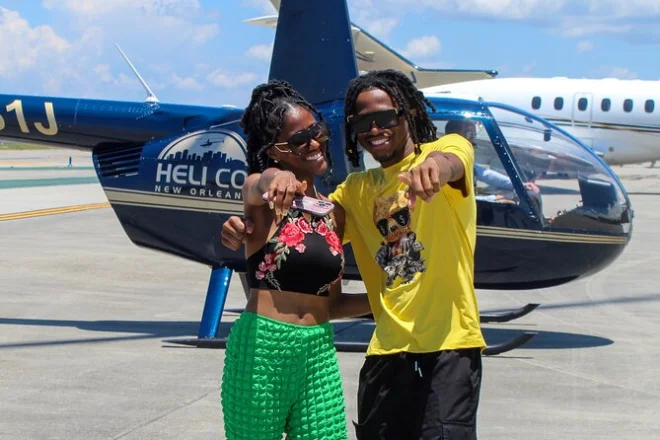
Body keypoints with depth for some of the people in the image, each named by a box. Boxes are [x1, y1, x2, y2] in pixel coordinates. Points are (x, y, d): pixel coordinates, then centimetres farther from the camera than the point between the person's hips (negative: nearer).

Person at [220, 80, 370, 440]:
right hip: (262, 345, -5)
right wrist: (278, 178, -54)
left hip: (320, 350, 5)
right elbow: (259, 188, -31)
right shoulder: (260, 191, -3)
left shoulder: (332, 214, 12)